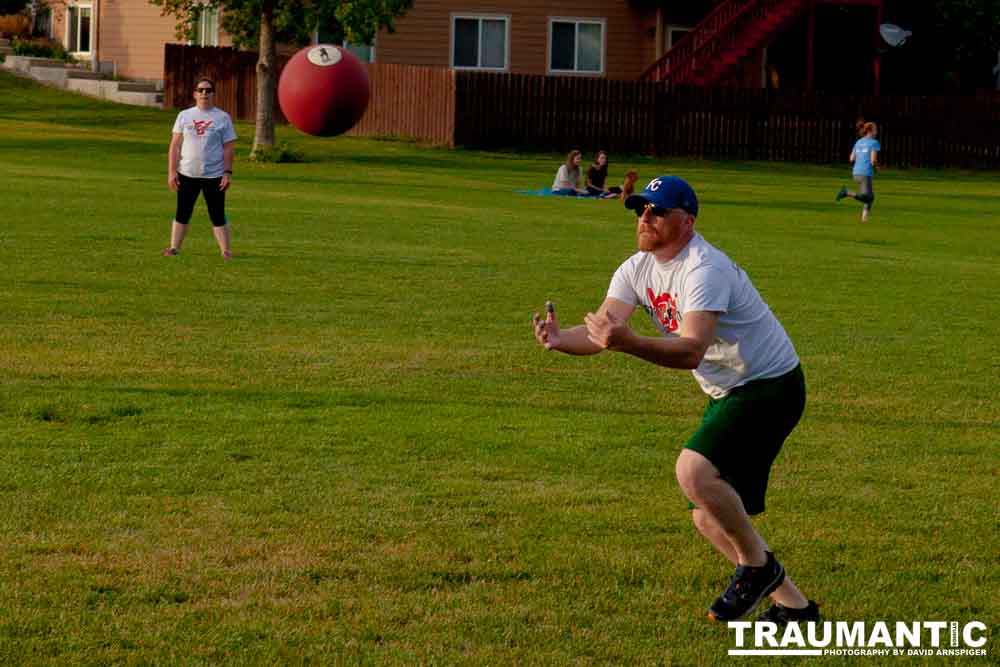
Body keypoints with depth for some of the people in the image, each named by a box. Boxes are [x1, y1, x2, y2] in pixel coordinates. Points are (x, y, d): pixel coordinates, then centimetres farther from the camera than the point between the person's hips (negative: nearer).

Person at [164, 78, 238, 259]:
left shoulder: (222, 118, 3)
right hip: (187, 174, 2)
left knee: (217, 215, 0)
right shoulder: (184, 116, 7)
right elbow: (175, 145, 5)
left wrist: (227, 172, -6)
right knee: (182, 213, 5)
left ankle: (225, 251, 2)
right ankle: (174, 247, 10)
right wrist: (172, 171, -2)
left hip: (214, 176, -2)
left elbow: (228, 147, 2)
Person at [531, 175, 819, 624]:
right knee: (710, 516, 8)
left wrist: (626, 343, -54)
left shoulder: (704, 269, -25)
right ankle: (792, 604, 21)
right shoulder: (638, 269, 1)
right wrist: (560, 339, -33)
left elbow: (692, 350, -39)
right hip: (726, 394, 9)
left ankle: (757, 564, -8)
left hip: (771, 385, -9)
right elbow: (601, 329, -11)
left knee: (694, 471, -29)